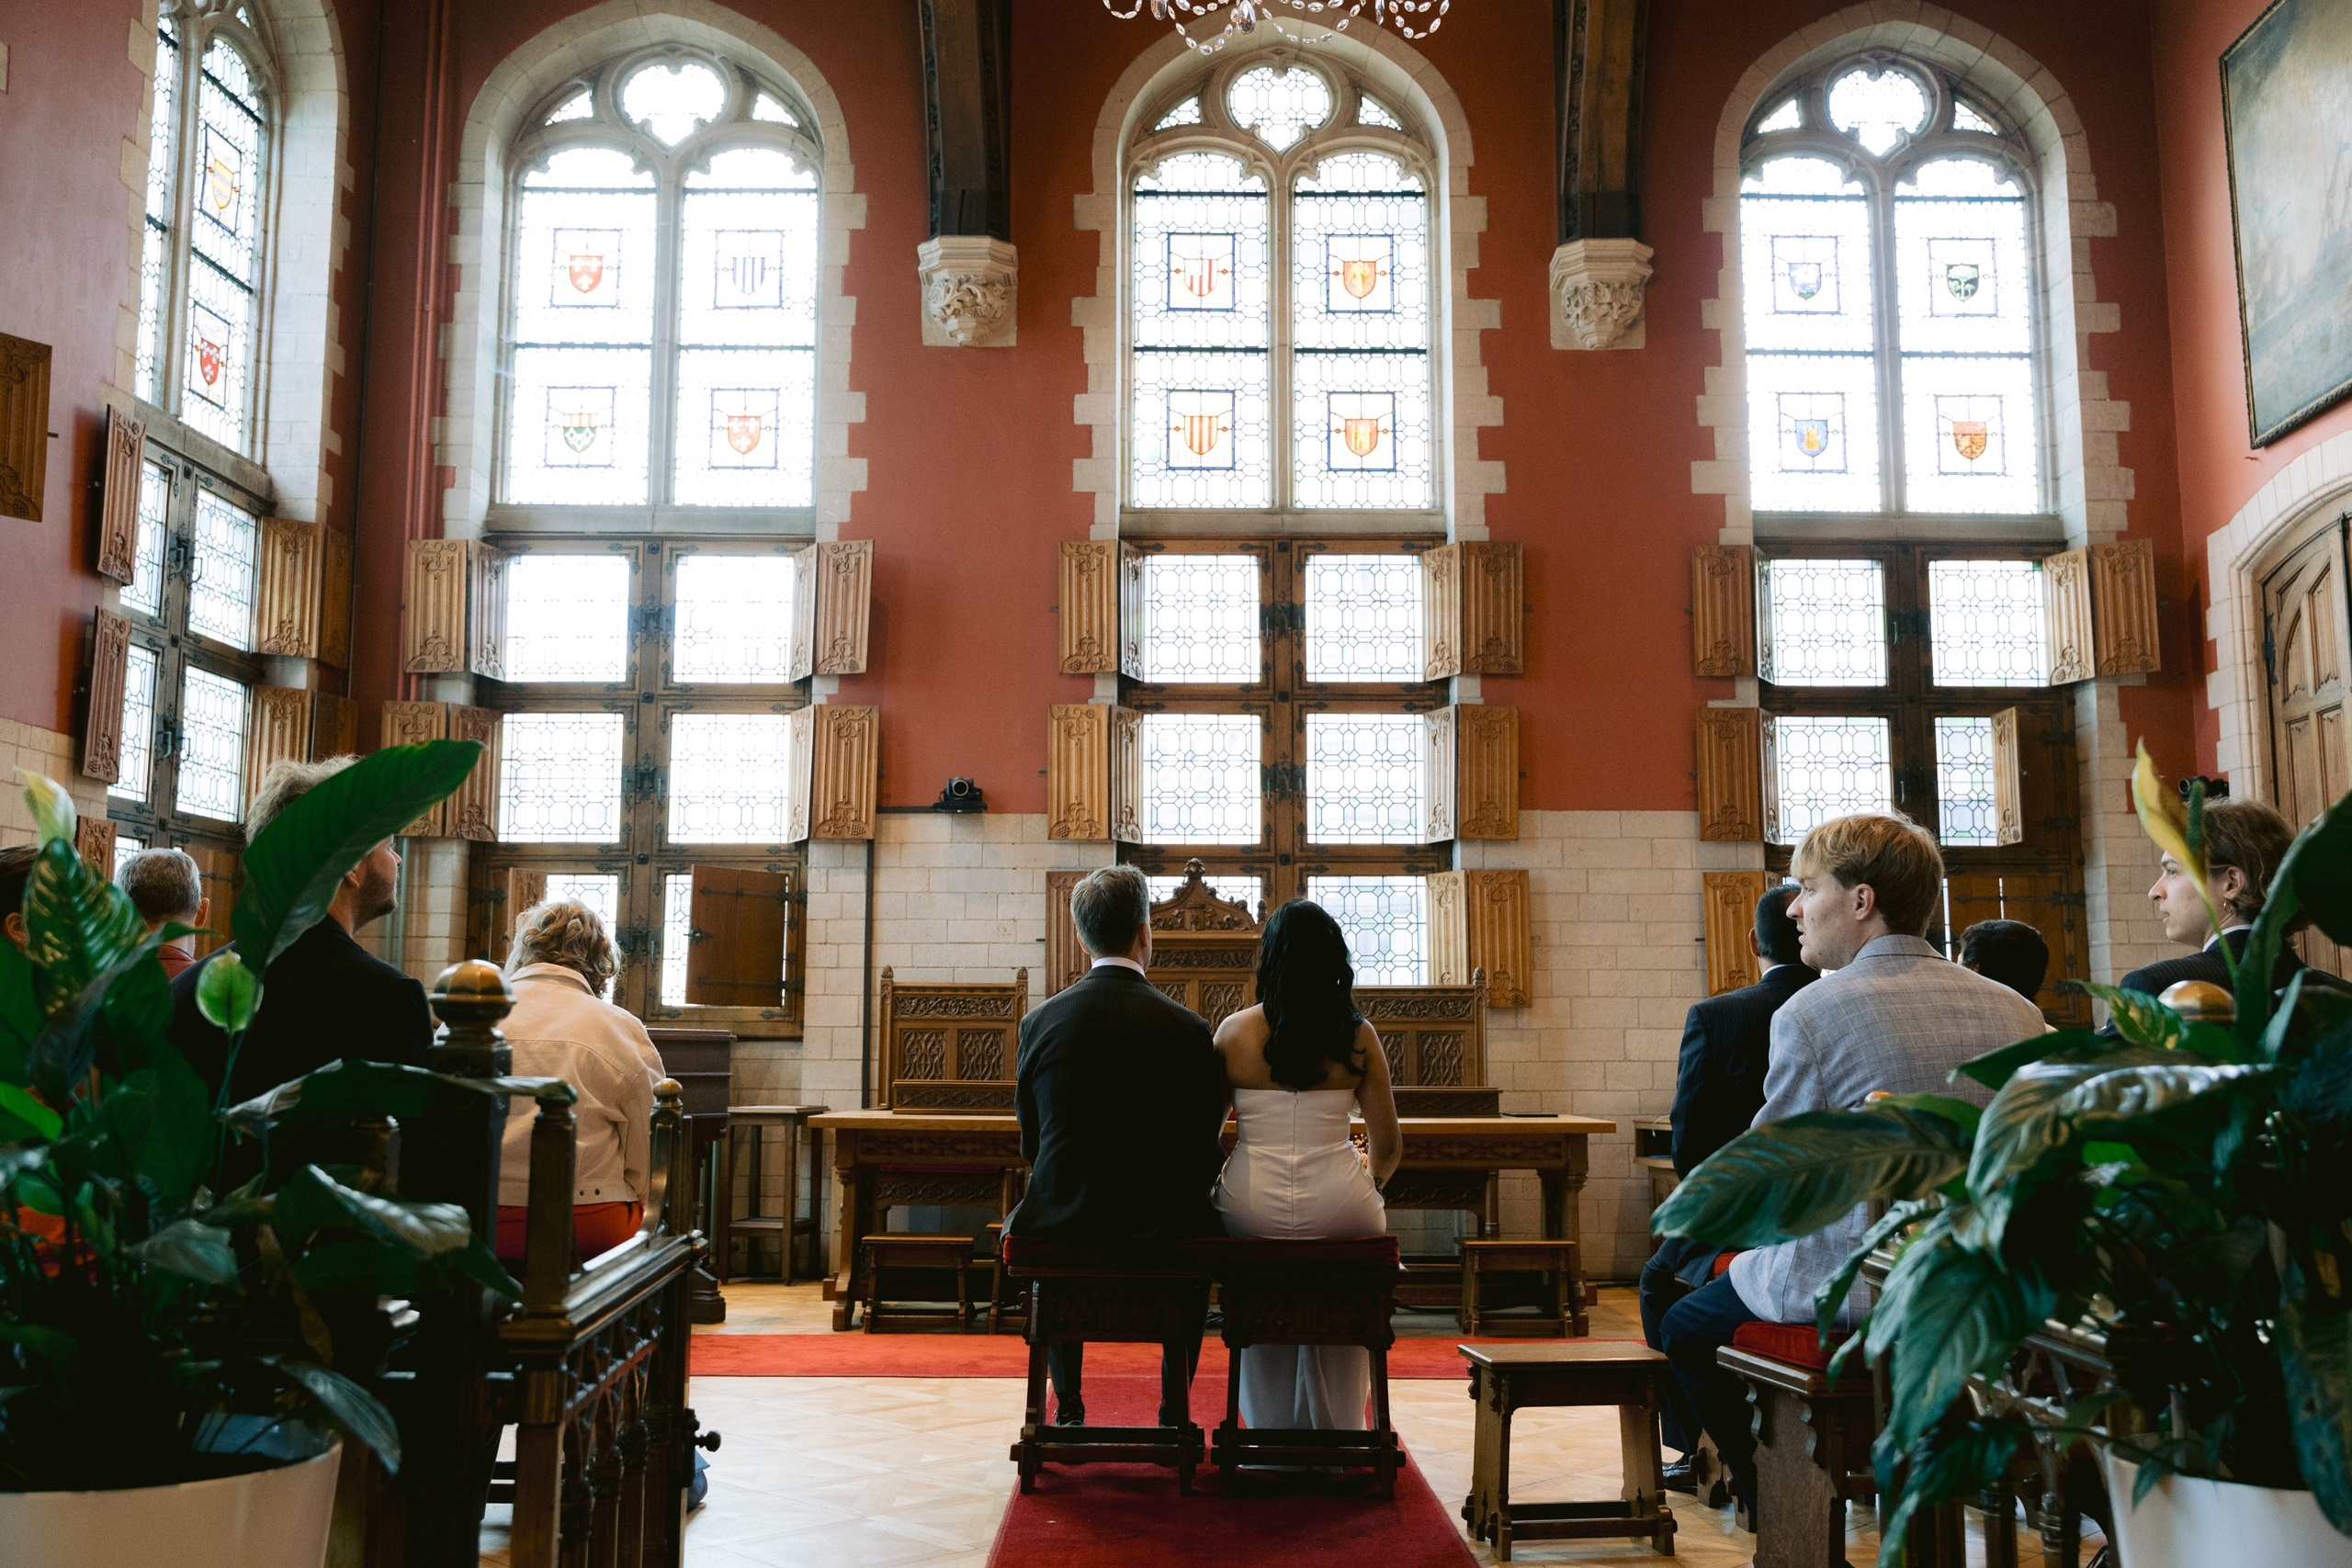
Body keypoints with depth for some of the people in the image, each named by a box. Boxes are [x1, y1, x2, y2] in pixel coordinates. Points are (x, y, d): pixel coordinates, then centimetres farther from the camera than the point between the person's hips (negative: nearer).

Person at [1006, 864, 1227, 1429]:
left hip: (1064, 1220, 1)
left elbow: (1031, 1143, 3)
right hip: (1158, 1228, -1)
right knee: (1202, 1233, 33)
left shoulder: (1040, 1021, -6)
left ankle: (1068, 1406, 34)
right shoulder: (1188, 1028, -10)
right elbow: (1205, 1153, -5)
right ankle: (1176, 1409, 32)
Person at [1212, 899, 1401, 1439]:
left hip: (1252, 1211, 0)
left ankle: (1269, 1432, 40)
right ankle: (1335, 1431, 40)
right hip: (1339, 1212, 0)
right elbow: (1388, 1144, 2)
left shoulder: (1233, 1031, -3)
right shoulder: (1358, 1036, -3)